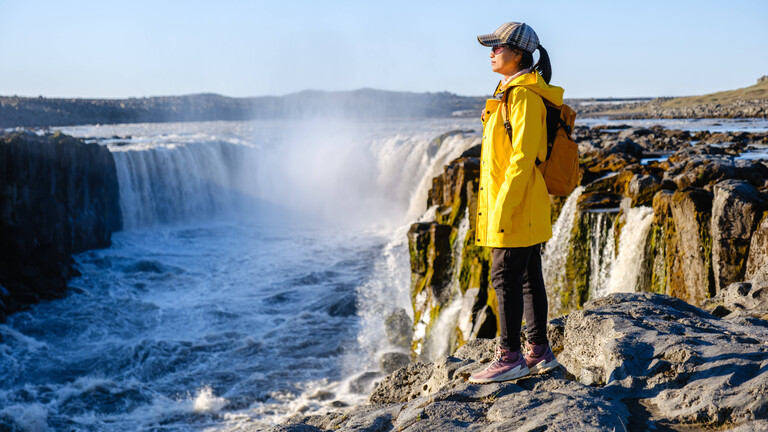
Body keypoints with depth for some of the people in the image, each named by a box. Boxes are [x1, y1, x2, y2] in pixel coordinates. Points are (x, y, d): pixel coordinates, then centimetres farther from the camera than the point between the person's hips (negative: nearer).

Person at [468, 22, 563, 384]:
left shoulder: (523, 96, -15)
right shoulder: (513, 92, 16)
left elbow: (523, 157, -21)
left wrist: (503, 208, -22)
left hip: (515, 206, -10)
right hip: (525, 210, 10)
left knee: (506, 278, -5)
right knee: (529, 277, 13)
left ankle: (510, 357, 3)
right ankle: (540, 352, 21)